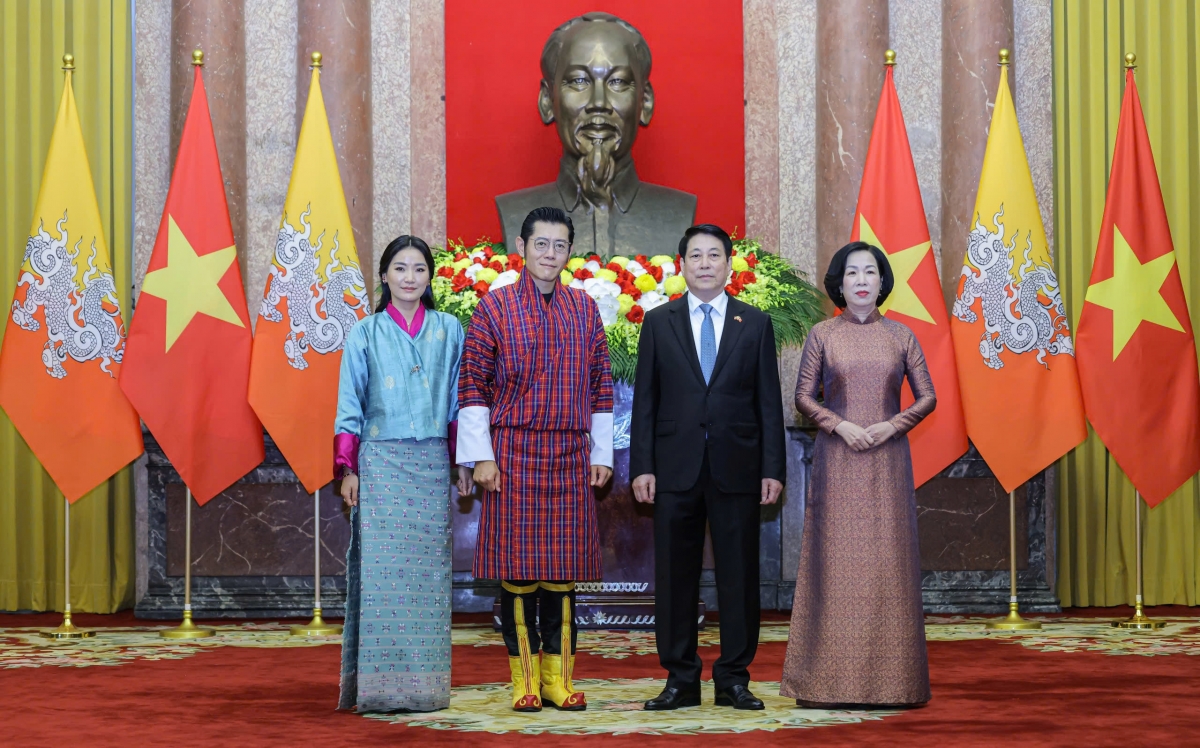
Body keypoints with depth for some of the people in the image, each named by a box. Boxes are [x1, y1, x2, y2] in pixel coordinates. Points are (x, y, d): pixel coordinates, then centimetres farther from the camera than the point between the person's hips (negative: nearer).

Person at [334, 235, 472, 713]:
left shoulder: (449, 331, 10)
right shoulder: (366, 333, 6)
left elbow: (459, 401, 11)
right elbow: (349, 405, 5)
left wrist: (464, 462, 6)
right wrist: (348, 469, -1)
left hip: (432, 464, 1)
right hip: (380, 463, -1)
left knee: (427, 569, 0)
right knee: (380, 570, -6)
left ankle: (423, 684, 5)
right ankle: (377, 685, -3)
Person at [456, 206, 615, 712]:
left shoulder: (585, 310, 10)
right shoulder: (494, 309, 0)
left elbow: (600, 385, 12)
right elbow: (472, 386, -2)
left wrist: (602, 454, 8)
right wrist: (481, 457, -7)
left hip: (571, 456, 3)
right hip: (513, 454, -3)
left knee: (563, 568, 5)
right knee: (517, 565, 0)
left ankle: (558, 674, 13)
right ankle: (524, 678, 8)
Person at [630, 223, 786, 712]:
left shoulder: (755, 324, 7)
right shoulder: (659, 322, 8)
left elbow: (769, 402, 5)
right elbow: (645, 400, 5)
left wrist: (773, 469, -2)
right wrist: (642, 466, -3)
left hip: (737, 469, 0)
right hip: (675, 468, 0)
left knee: (739, 576, 2)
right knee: (674, 577, 3)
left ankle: (733, 679, 11)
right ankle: (680, 680, 11)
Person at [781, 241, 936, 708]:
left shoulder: (900, 336, 6)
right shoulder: (822, 335, 4)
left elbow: (927, 397, 6)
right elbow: (803, 397, 3)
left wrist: (893, 425, -10)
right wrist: (839, 424, -12)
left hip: (887, 461, 1)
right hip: (837, 461, -1)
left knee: (888, 562, 1)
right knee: (836, 561, -1)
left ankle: (890, 679, 6)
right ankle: (830, 680, 3)